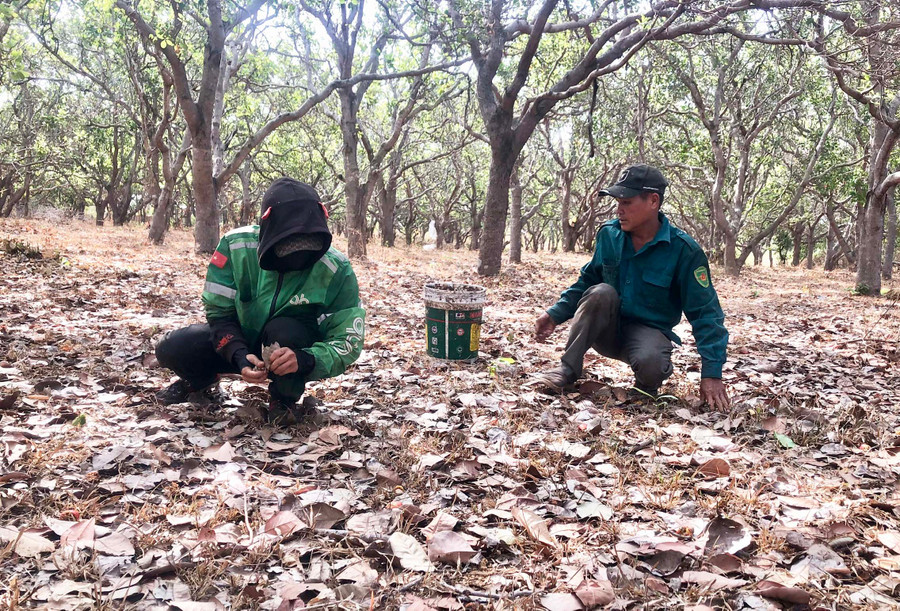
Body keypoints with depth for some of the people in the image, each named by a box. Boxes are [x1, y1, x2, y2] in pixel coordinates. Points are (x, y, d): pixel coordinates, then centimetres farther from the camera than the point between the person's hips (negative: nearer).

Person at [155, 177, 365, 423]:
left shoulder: (336, 269, -26)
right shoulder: (235, 245, -22)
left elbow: (348, 341, -24)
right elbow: (219, 312, -13)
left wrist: (304, 359, -44)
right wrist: (239, 355, -32)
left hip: (296, 350, -2)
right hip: (240, 341, 2)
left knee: (284, 329, -36)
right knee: (173, 349, -20)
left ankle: (285, 399, -4)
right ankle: (201, 381, 18)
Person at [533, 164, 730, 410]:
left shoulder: (683, 250, -16)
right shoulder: (609, 234, -4)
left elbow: (705, 312, -14)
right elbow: (587, 281, 9)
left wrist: (712, 372, -20)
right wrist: (556, 314, -6)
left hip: (649, 331, -3)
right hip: (607, 330, 3)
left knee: (649, 362, -38)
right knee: (601, 292, -29)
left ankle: (647, 386, -1)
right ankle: (568, 370, -22)